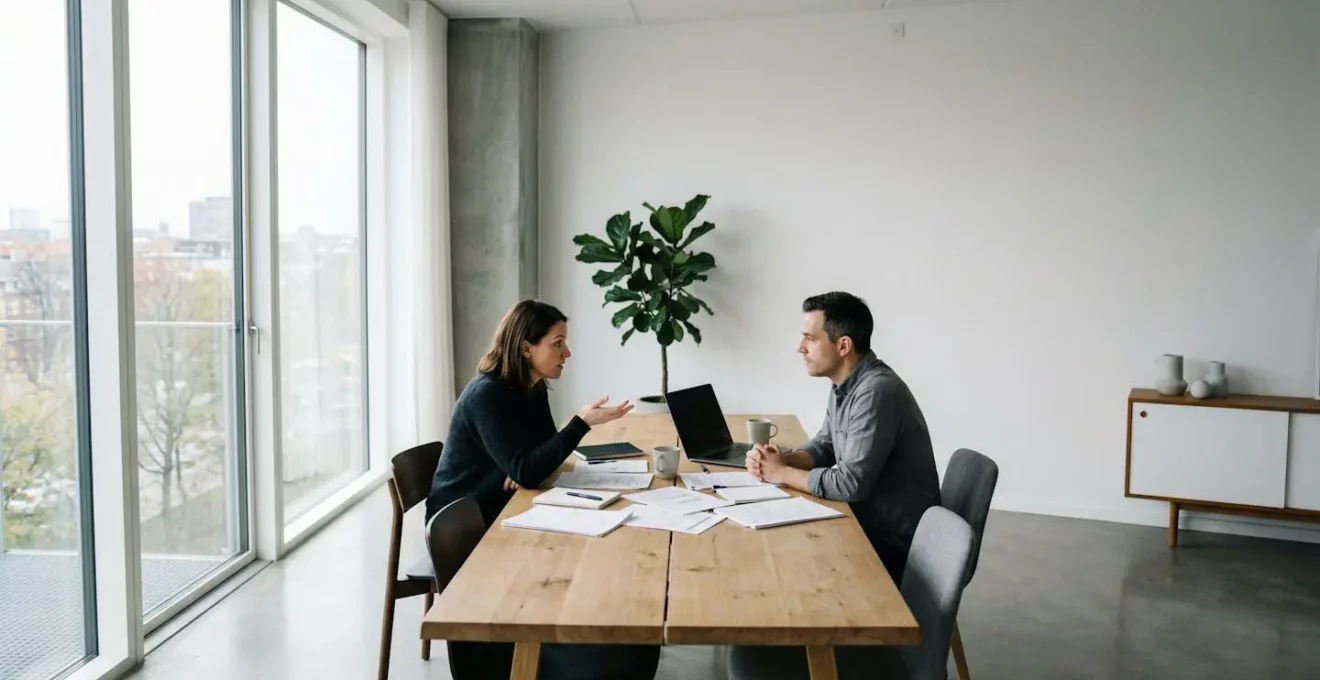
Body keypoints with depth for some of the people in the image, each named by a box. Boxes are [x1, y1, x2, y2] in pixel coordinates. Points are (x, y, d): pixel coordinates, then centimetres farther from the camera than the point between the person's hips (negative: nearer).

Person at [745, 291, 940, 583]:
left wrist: (781, 474, -16)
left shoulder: (875, 392, -27)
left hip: (893, 544, -8)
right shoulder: (845, 383, 4)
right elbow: (825, 446, 13)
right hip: (867, 523, 8)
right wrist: (783, 459, -7)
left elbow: (850, 483, -29)